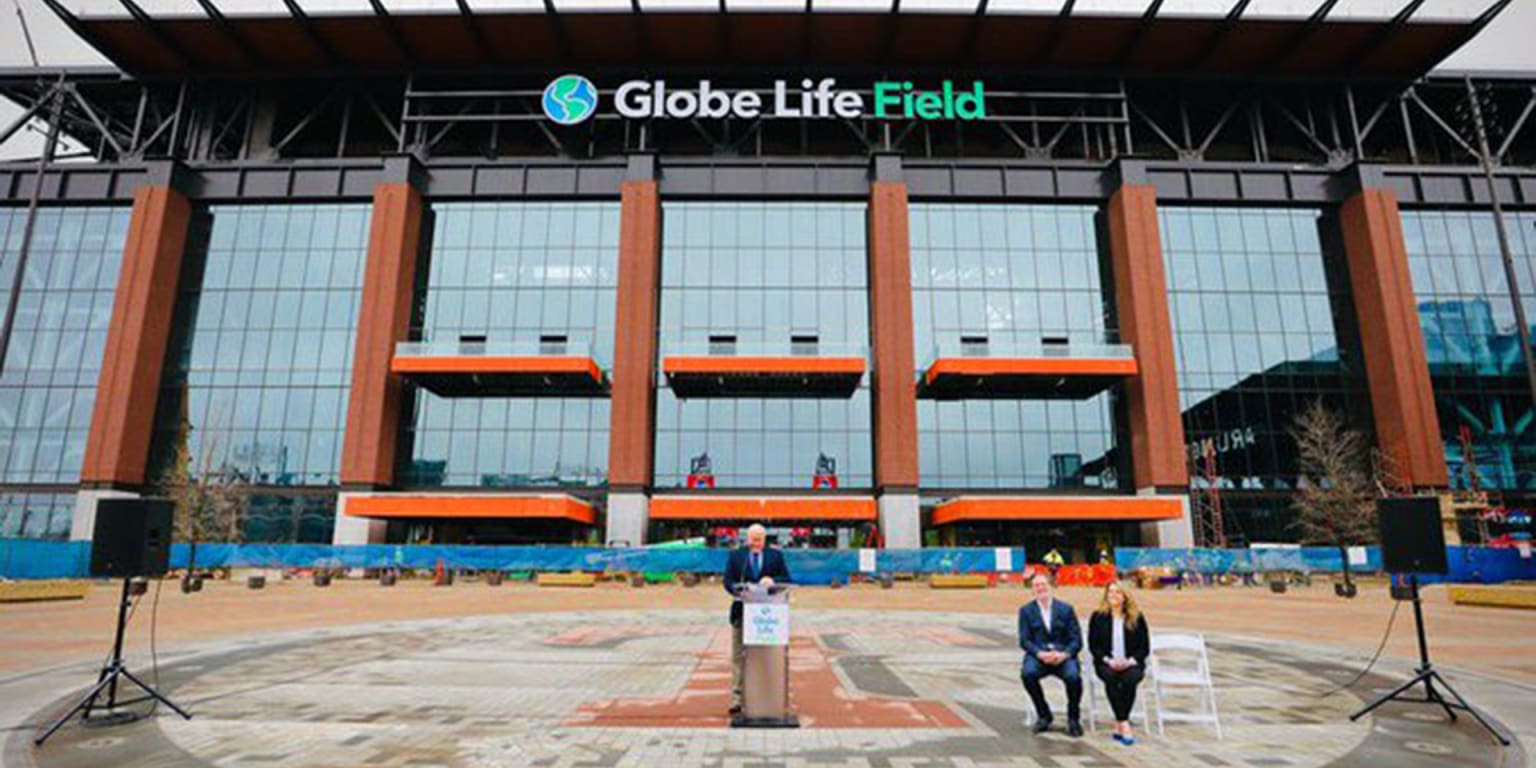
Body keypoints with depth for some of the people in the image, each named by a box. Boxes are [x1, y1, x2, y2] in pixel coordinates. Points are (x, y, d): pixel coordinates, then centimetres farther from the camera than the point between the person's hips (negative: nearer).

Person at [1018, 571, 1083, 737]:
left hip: (1063, 655, 0)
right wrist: (1040, 654, -18)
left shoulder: (1066, 609, 10)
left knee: (1074, 676, -31)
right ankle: (1043, 715, -6)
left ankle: (1073, 718, -3)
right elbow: (1024, 641, 2)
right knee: (1027, 673, -31)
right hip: (1038, 655, 0)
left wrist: (1064, 654, -17)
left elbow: (1076, 639, 3)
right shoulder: (1026, 610, 9)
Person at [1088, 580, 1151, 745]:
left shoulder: (1137, 617, 7)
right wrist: (1108, 660, -13)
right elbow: (1093, 646, 4)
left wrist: (1131, 661, -12)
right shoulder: (1098, 617, 6)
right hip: (1106, 663, 0)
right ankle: (1124, 724, -29)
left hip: (1131, 663, 0)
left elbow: (1145, 647, 5)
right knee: (1111, 678, -34)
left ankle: (1119, 725, -24)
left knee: (1129, 679, -33)